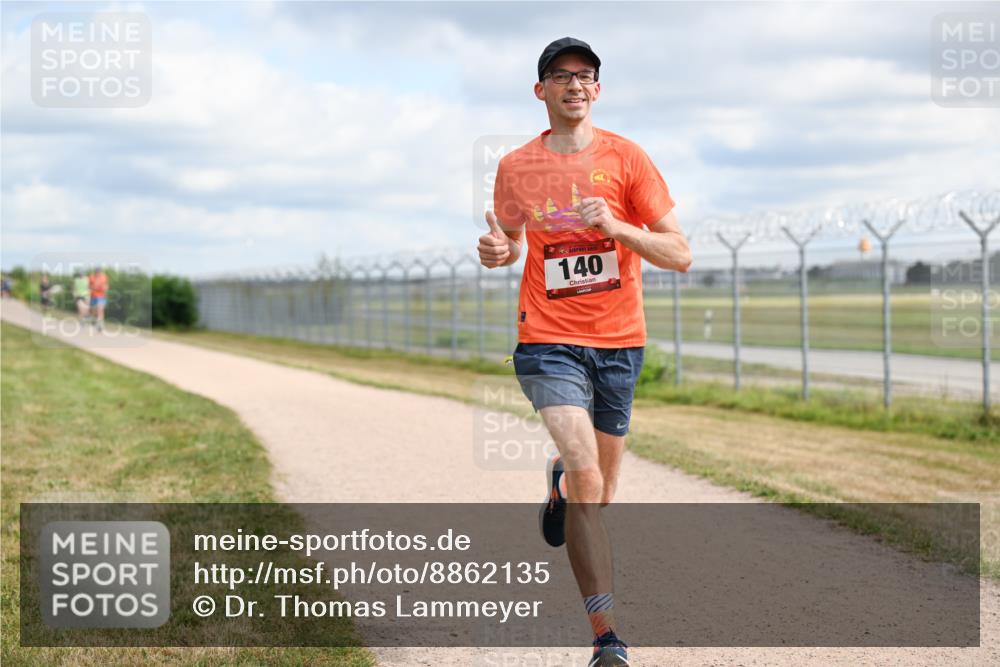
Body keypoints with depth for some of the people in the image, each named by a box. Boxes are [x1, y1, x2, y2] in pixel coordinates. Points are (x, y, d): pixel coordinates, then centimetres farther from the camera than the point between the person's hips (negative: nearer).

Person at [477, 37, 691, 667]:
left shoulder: (626, 157, -2)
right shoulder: (515, 167, 3)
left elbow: (681, 255, -4)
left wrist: (615, 226, -20)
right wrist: (497, 250, -5)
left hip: (619, 340, 2)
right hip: (549, 342, -1)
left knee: (601, 490, 14)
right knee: (588, 477, -20)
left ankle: (560, 482, 53)